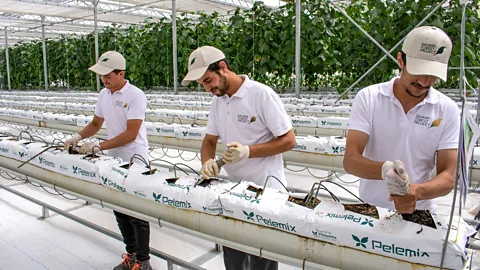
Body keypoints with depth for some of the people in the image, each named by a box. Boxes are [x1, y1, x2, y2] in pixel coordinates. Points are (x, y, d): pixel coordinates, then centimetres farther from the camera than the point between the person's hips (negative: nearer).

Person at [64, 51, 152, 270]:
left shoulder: (135, 96, -16)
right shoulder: (103, 95, 7)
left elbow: (131, 134, -21)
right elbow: (96, 123, 17)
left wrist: (98, 147, -22)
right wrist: (78, 137, 0)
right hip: (114, 161, 7)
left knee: (137, 214, 2)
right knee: (119, 210, 15)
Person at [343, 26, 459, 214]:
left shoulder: (448, 110, -3)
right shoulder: (368, 98, -8)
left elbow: (448, 177, -6)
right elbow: (350, 160, -14)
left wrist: (417, 191, -27)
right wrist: (385, 170, -33)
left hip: (420, 214, 0)